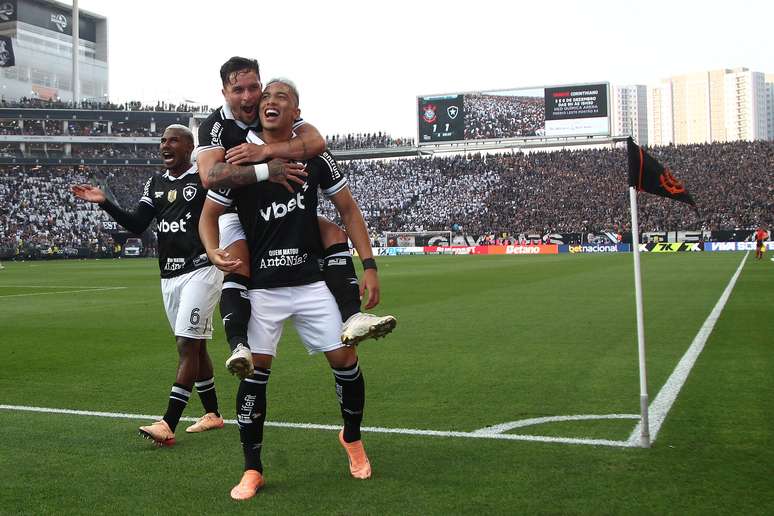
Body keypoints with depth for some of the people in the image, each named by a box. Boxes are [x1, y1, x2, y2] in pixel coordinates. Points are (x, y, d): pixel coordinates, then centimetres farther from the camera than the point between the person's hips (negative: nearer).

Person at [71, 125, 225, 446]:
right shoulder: (155, 184, 13)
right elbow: (136, 226, 10)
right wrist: (104, 203, -1)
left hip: (200, 270, -7)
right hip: (169, 275, 7)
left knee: (187, 345, -10)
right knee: (195, 346, 13)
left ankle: (167, 425, -13)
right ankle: (213, 414, 24)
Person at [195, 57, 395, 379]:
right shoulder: (215, 126, -14)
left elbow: (316, 142, -23)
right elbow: (209, 176, -33)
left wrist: (264, 151, -30)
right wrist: (265, 171, -37)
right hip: (238, 215, -4)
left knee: (334, 233, -14)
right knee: (237, 265, -31)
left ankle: (351, 319, -25)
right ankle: (239, 347, -41)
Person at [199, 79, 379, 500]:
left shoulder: (315, 158, 1)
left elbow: (348, 210, 8)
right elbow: (209, 214, 5)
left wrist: (369, 266, 1)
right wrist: (213, 251, -16)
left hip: (311, 280, 1)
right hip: (260, 286, -1)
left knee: (344, 358, -1)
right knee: (255, 369, -3)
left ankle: (352, 437, 28)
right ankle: (252, 469, 11)